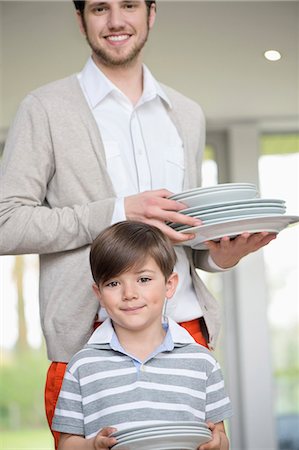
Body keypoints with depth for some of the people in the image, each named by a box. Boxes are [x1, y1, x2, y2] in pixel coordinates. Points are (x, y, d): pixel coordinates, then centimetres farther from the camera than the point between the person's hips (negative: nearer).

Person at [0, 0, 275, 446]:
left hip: (187, 326, 4)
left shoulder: (188, 115, 18)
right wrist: (118, 212, -15)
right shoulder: (45, 108, 2)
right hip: (90, 338, -4)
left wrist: (220, 253, 1)